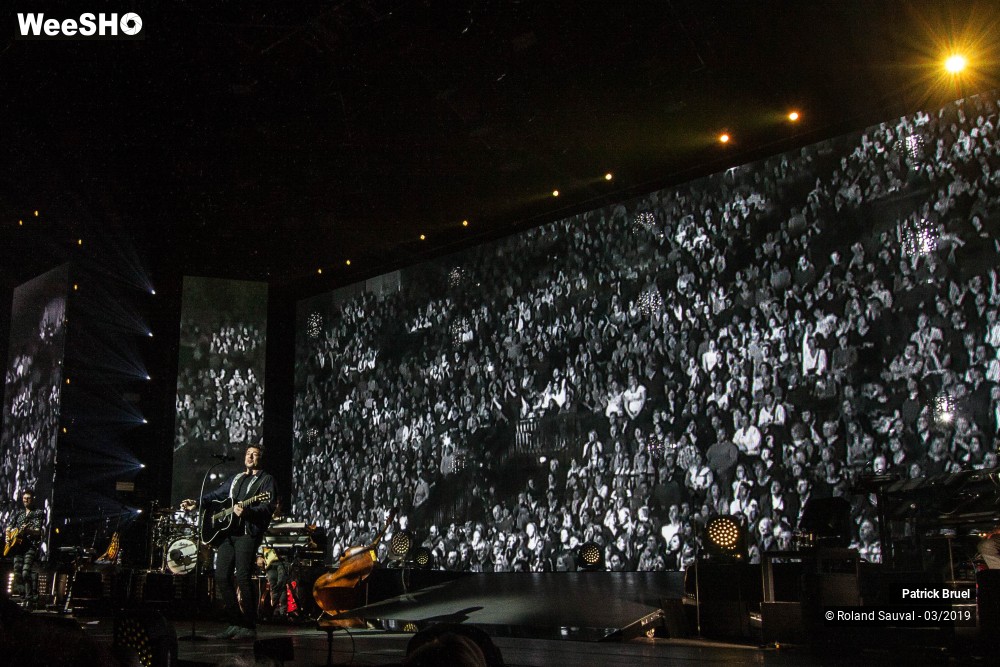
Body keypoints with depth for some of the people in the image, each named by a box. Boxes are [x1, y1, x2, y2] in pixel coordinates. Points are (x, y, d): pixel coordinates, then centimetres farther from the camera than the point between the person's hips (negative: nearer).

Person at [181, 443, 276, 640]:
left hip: (248, 532, -7)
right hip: (228, 532, 7)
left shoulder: (266, 480, 3)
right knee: (222, 576, 1)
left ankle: (249, 627, -9)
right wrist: (197, 503, 14)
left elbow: (268, 507, -10)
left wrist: (247, 511, -26)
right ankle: (235, 623, 10)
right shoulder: (235, 479, 25)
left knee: (242, 577, -16)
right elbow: (216, 495, 29)